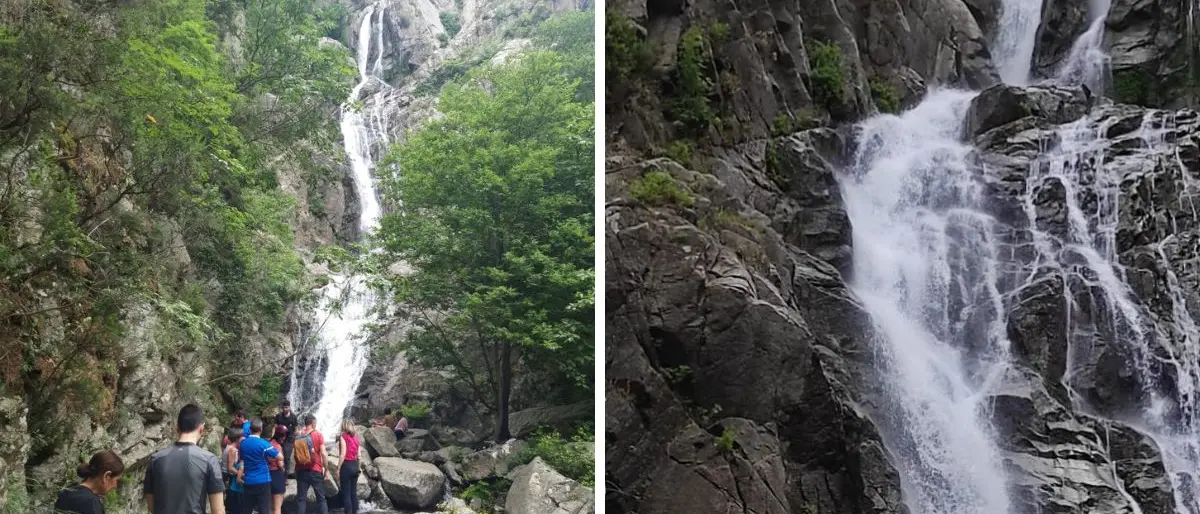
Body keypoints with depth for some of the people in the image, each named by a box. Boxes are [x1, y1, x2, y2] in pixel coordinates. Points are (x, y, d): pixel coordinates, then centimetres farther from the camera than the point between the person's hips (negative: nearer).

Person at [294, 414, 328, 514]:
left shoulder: (298, 435, 4)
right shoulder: (318, 434, -7)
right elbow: (323, 453, -11)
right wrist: (326, 469, -4)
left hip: (301, 470, 3)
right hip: (315, 470, -3)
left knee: (301, 498, 7)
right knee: (321, 498, 5)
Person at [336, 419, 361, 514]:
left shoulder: (343, 437, -9)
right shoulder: (356, 437, 9)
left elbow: (343, 454, -15)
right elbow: (359, 455, 9)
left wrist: (338, 468, -11)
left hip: (346, 465, -6)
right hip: (355, 466, 6)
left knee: (346, 493, -2)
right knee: (353, 492, 11)